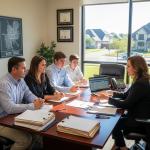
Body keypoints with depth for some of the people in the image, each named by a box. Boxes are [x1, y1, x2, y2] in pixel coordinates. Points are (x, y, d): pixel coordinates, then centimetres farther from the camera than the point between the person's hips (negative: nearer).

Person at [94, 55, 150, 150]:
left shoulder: (140, 84, -27)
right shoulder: (140, 81, 7)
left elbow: (126, 105, -25)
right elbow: (126, 95, 15)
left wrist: (107, 98, -20)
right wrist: (111, 93, 3)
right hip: (139, 117, 10)